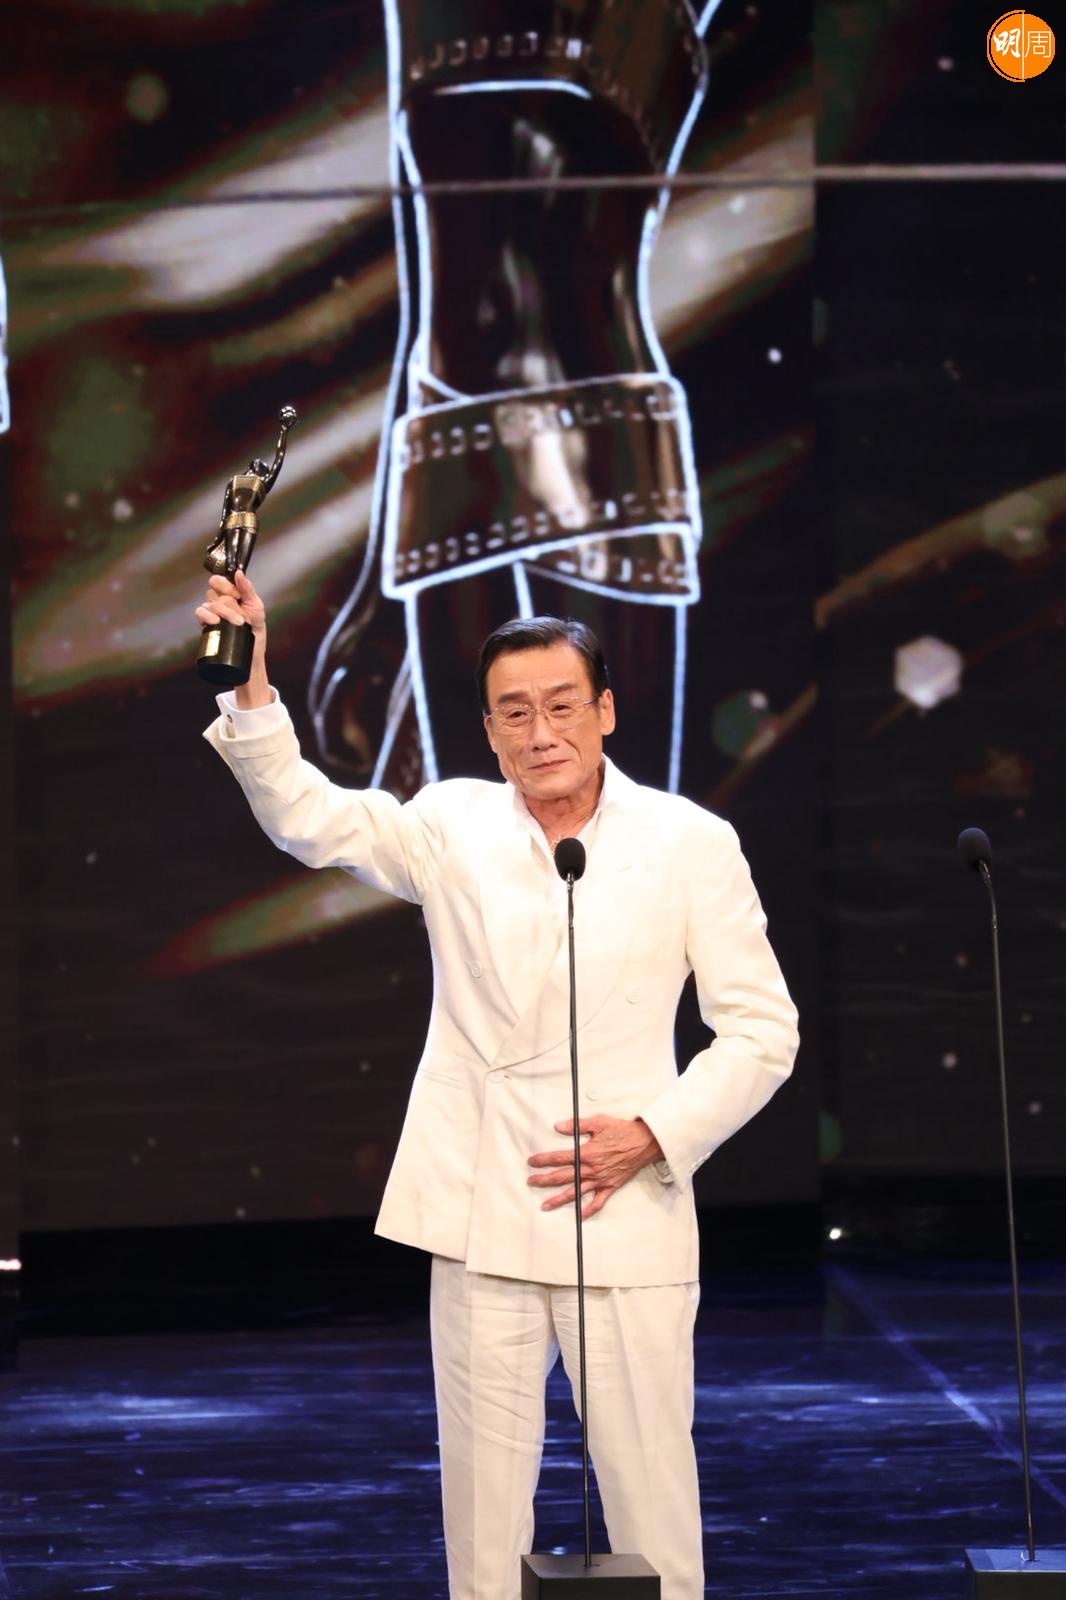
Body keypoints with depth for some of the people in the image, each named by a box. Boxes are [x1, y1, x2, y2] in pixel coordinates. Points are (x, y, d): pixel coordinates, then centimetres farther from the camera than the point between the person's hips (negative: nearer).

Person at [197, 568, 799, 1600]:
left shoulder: (691, 844, 0)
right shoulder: (454, 827, 6)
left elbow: (761, 1032, 1)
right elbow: (307, 815, -4)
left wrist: (654, 1136, -11)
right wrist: (250, 682, -18)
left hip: (628, 1223, -2)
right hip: (482, 1222, 2)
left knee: (650, 1489, 1)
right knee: (481, 1490, 8)